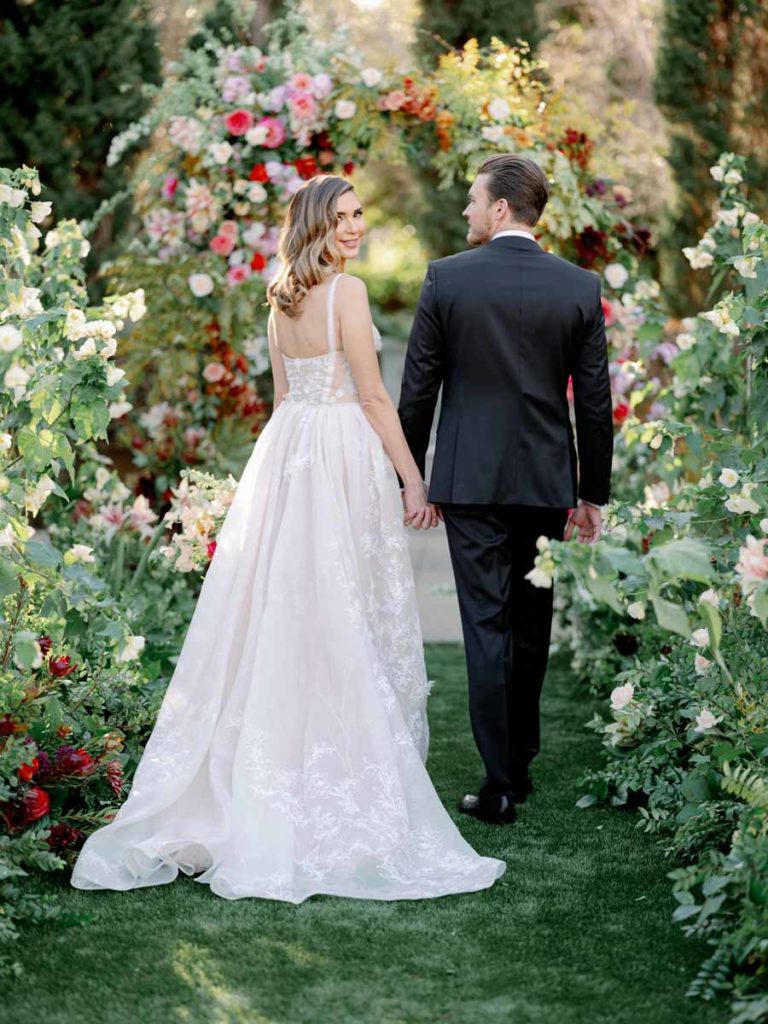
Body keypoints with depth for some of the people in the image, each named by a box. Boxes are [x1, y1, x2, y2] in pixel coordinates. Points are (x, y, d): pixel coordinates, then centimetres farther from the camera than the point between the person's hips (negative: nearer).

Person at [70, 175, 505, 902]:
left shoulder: (282, 298, 12)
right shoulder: (346, 291, -11)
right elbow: (372, 395, -13)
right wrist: (413, 479, -9)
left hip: (284, 452, 8)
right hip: (344, 454, -8)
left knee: (281, 610, 10)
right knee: (345, 622, -2)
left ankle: (267, 774, 16)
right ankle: (352, 781, 5)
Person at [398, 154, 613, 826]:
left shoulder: (447, 278, -7)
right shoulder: (580, 286, -1)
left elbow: (417, 389, -4)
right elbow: (595, 402, 1)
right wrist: (592, 493, 10)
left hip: (470, 479, -2)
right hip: (546, 480, 2)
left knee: (486, 627, 0)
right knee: (531, 625, 16)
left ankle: (500, 784, 1)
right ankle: (521, 763, 27)